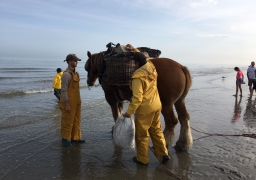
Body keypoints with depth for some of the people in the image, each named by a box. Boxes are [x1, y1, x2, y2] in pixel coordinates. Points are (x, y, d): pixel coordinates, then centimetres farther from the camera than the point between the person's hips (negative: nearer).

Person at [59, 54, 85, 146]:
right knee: (67, 121, 3)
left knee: (76, 121, 15)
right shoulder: (66, 74, -16)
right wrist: (67, 104, -20)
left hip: (76, 102, 9)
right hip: (69, 103, -9)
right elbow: (64, 90, -18)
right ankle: (65, 139, 18)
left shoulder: (75, 73, 12)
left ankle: (75, 137, 27)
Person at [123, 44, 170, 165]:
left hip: (144, 110, -7)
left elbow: (137, 98, -26)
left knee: (141, 135, 10)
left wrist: (129, 112, -17)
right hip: (156, 106, 8)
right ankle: (164, 154, 28)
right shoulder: (151, 67, -2)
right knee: (156, 131, 21)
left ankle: (142, 159, 24)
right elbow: (143, 59, 23)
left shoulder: (138, 77, -23)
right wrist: (134, 50, 25)